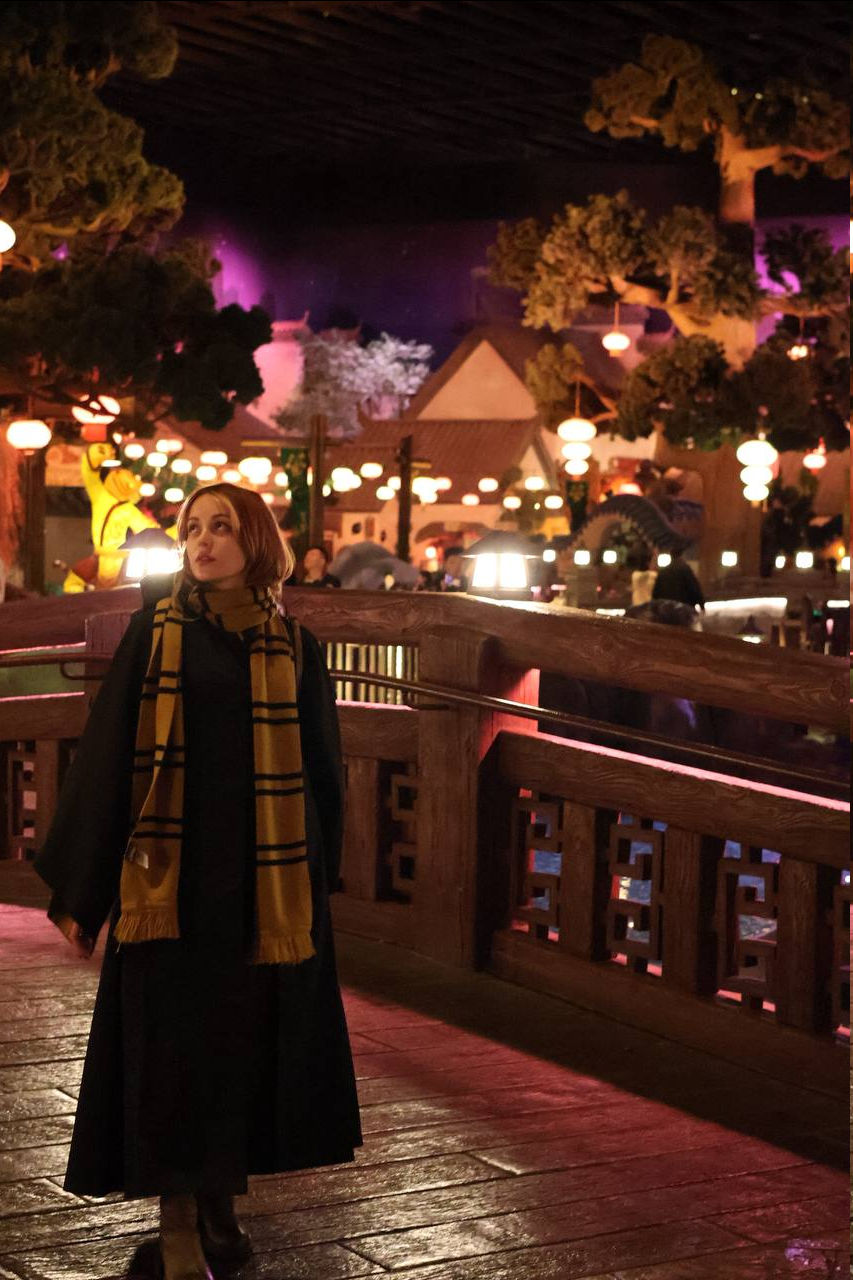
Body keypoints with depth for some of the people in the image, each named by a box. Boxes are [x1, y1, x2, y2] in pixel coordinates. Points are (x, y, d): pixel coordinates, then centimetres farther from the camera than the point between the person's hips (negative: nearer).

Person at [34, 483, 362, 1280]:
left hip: (262, 880, 1)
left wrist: (314, 885, 4)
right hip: (168, 873, -1)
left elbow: (321, 775, 8)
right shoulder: (155, 631, 2)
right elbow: (104, 754, 1)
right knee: (170, 1043, -2)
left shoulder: (293, 648, 5)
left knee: (243, 1038, 7)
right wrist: (78, 888, -2)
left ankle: (219, 1204, 22)